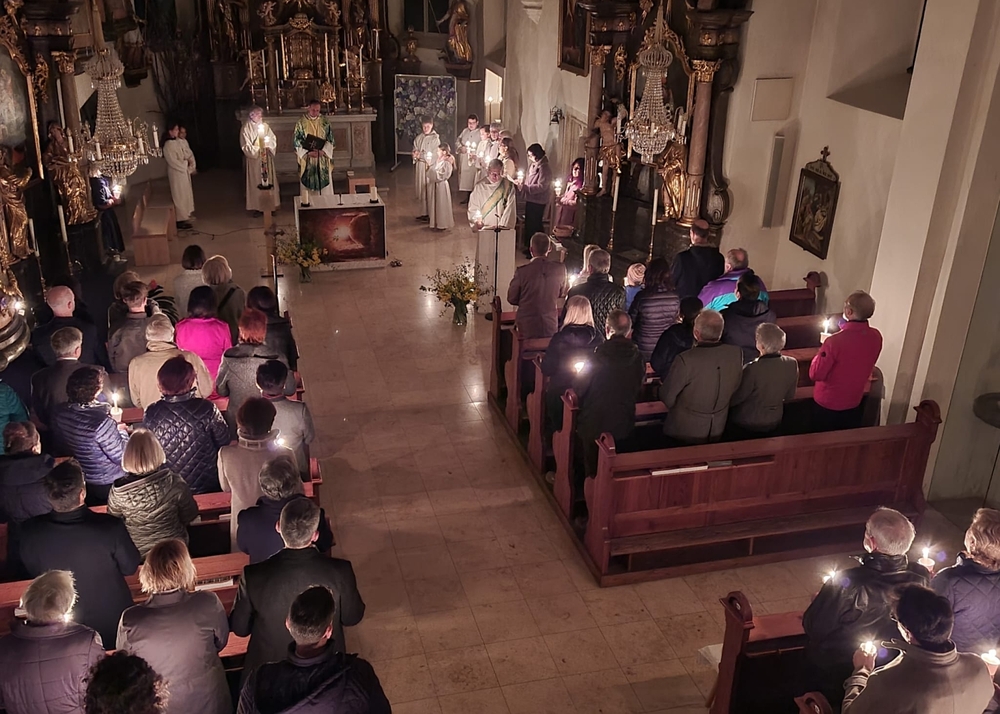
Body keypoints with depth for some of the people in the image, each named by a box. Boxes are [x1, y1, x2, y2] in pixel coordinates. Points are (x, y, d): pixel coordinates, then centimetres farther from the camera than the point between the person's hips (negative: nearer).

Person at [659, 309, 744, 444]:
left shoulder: (685, 360, -29)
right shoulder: (736, 353, -14)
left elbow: (667, 398, -17)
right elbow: (734, 388, 3)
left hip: (685, 432, -5)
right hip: (717, 431, 5)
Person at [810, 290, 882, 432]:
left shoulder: (835, 341, -31)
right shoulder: (876, 337, -12)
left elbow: (815, 374, -22)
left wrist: (822, 352, -8)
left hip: (827, 404, -5)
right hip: (854, 403, 5)